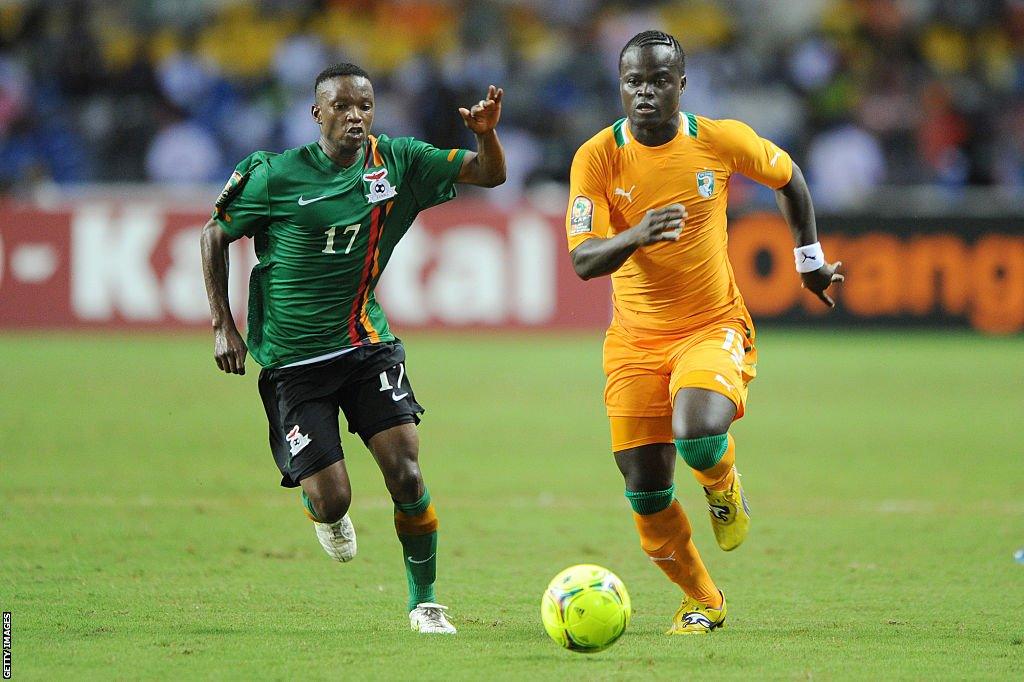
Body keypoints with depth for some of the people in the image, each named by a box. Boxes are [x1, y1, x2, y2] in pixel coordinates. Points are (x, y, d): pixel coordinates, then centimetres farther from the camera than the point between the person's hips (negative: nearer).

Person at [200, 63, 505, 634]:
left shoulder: (397, 163, -1)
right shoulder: (276, 176, -10)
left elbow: (490, 175, -2)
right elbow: (215, 234, 4)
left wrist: (486, 133, -25)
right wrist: (222, 325, -1)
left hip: (367, 345, 2)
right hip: (292, 360, -2)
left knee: (407, 476, -14)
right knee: (332, 499, -9)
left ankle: (424, 601, 4)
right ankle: (325, 513, 30)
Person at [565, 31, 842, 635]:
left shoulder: (721, 141, -7)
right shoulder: (598, 158, -10)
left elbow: (787, 176, 14)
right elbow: (583, 262, -17)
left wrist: (811, 259, 18)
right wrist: (635, 236, -37)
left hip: (713, 328, -1)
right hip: (635, 341, 1)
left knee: (700, 437, -31)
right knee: (646, 495, -3)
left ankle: (724, 484, 7)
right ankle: (703, 602, 23)